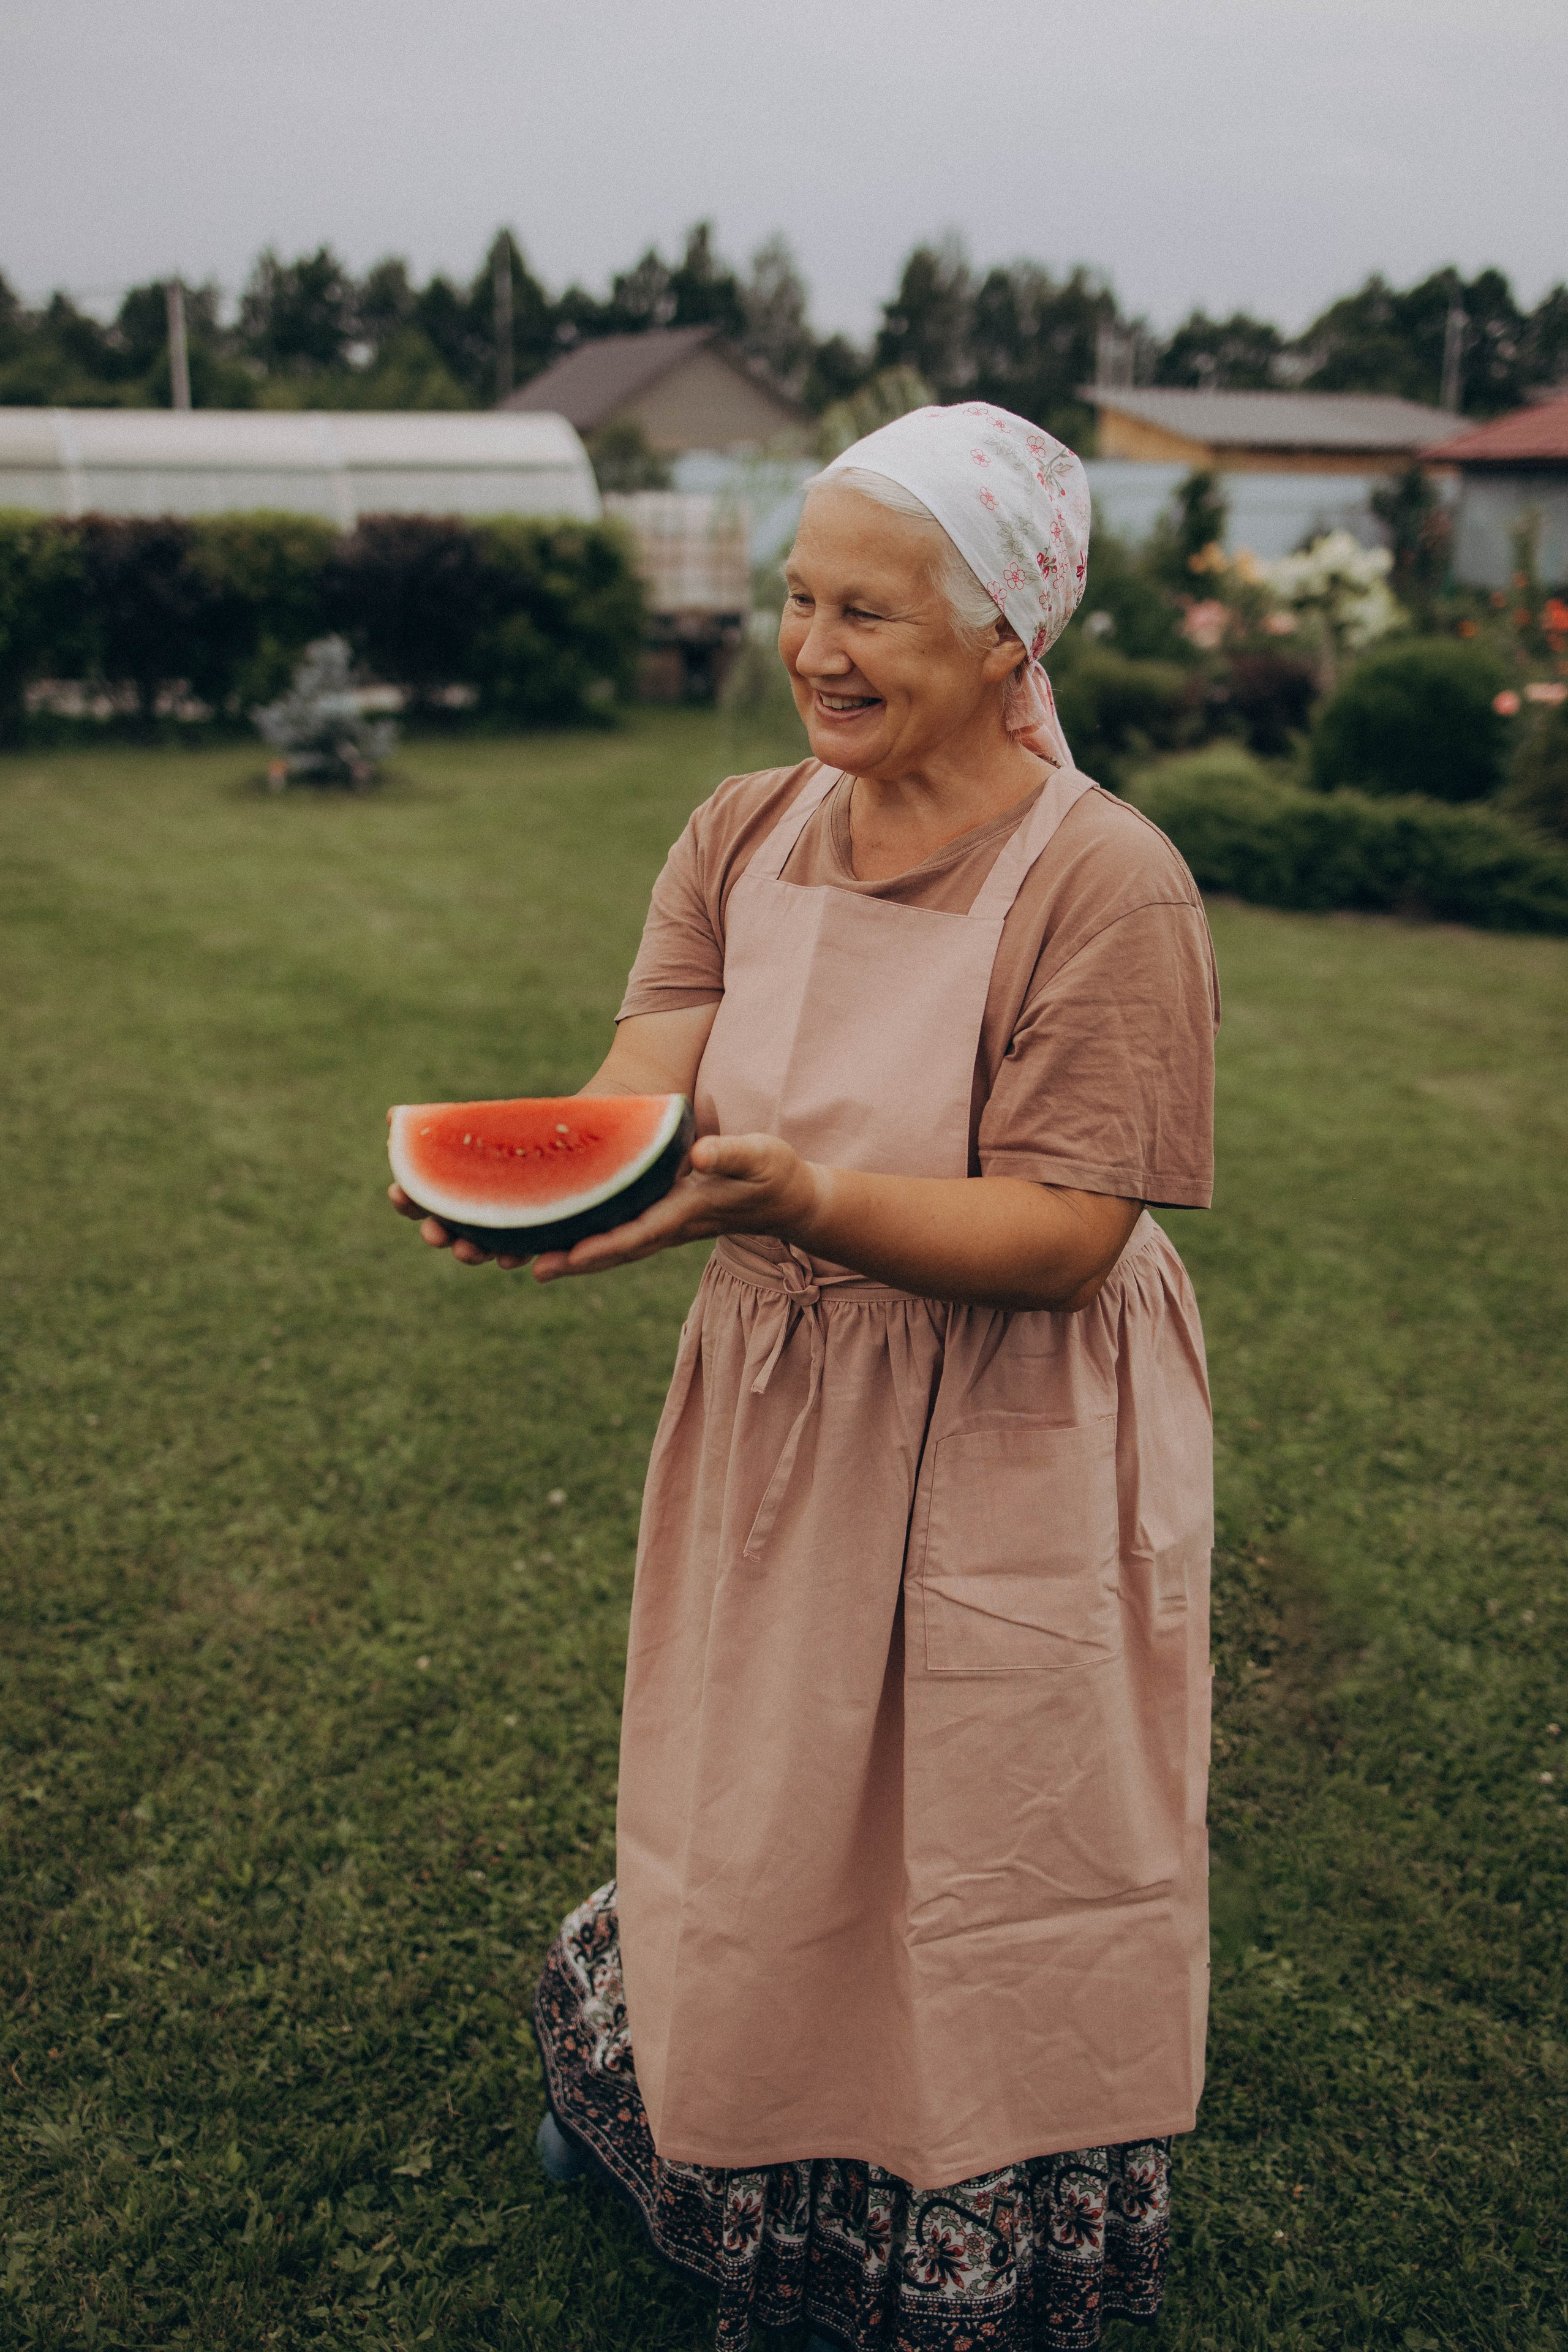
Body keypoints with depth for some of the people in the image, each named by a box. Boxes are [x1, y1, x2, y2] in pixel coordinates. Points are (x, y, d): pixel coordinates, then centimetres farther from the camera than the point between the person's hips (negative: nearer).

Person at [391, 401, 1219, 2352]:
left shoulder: (1106, 883, -18)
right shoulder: (744, 835, 0)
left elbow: (1063, 1238, -22)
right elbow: (642, 1092, -9)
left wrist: (795, 1194, -37)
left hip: (1008, 1474, -4)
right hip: (772, 1425, 5)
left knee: (991, 1890, 13)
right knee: (745, 1826, 23)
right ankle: (662, 2079, 55)